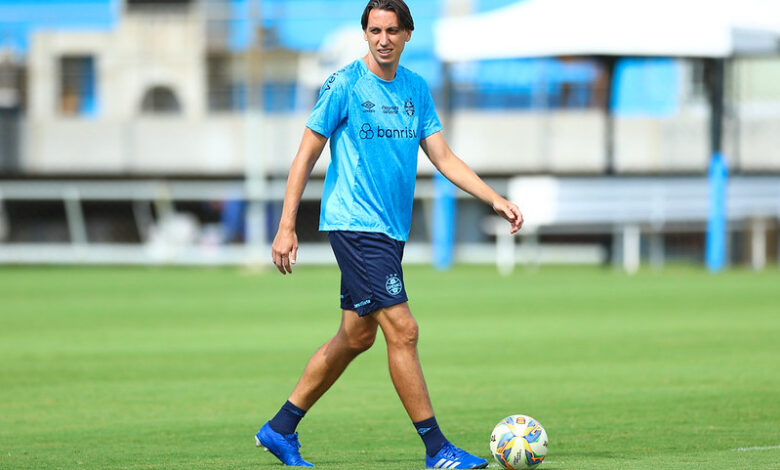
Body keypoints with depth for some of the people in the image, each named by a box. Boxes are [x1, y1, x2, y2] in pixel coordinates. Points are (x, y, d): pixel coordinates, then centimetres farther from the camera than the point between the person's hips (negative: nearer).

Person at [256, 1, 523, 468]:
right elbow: (306, 156, -5)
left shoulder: (416, 90, 11)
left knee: (356, 336, 13)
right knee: (403, 331, -12)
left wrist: (495, 199, 2)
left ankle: (280, 429, 24)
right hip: (355, 224, -8)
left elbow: (444, 158, 12)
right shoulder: (344, 85, -8)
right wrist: (287, 227, -10)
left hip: (391, 230, 8)